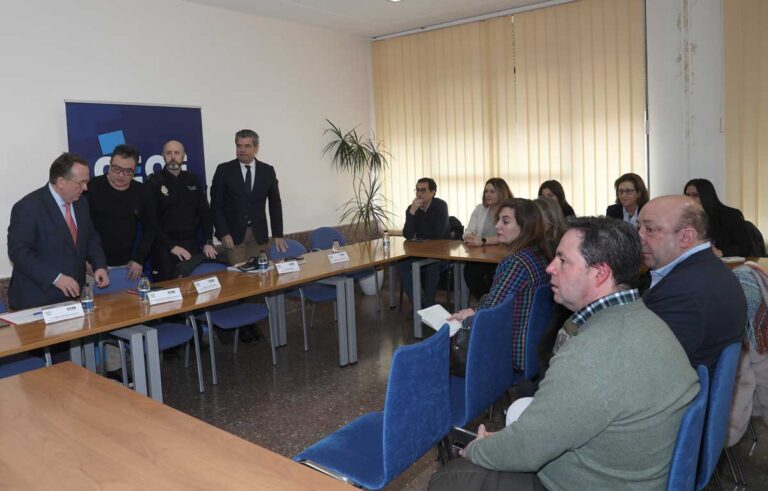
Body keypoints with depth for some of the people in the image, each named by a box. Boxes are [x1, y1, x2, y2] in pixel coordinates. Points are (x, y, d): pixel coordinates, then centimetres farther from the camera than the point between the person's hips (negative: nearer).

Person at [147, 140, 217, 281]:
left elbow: (205, 212, 10)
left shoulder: (193, 180, 9)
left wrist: (208, 242, -1)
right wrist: (171, 246, -13)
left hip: (191, 244, 3)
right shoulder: (154, 182, -2)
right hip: (165, 246, -3)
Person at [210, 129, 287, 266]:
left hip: (258, 233, 2)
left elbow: (275, 204, 7)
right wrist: (223, 233, -11)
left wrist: (277, 234, 2)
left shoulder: (268, 171, 4)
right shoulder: (224, 170, -1)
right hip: (233, 233, -2)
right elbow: (216, 205, -2)